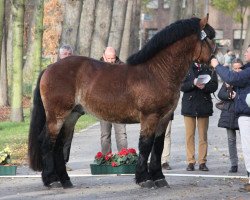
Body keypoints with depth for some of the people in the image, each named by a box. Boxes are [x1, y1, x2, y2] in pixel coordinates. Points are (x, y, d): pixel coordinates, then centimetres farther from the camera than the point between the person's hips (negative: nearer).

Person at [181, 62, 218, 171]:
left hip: (204, 105, 0)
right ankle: (190, 162, 4)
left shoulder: (209, 70, 5)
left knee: (203, 136, 4)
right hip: (189, 105, 0)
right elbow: (182, 86, -5)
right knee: (189, 135, 1)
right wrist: (193, 83, -22)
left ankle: (202, 162, 8)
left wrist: (204, 86, -23)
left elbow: (214, 86, -4)